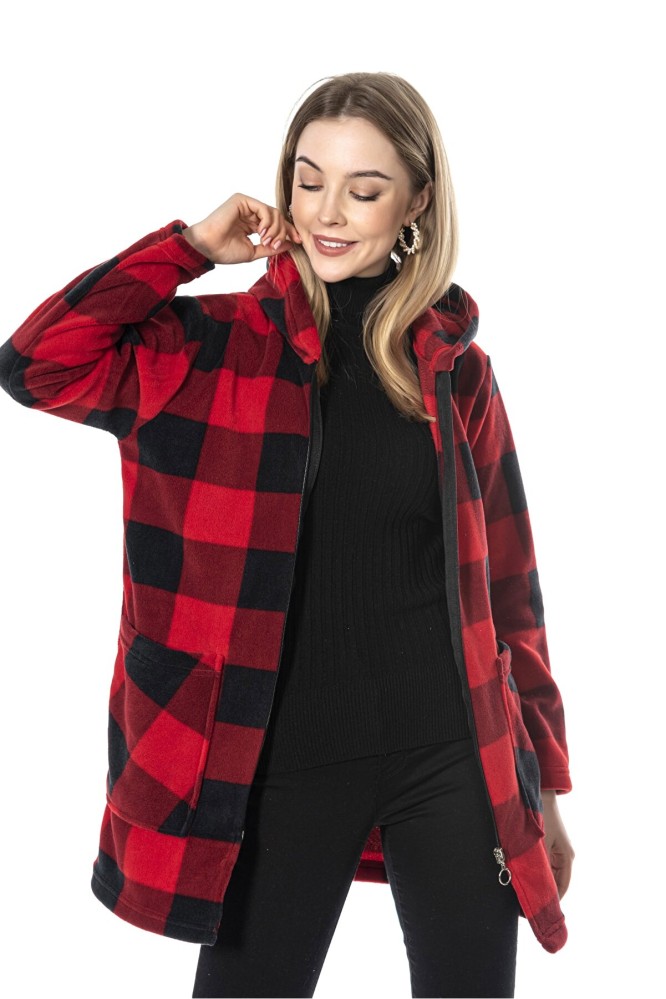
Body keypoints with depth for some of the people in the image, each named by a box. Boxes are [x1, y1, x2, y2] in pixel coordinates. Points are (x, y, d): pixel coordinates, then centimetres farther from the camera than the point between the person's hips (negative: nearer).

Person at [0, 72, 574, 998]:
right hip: (282, 766, -1)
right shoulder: (214, 348, -2)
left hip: (450, 760, 1)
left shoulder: (455, 368, 2)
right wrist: (191, 246, -10)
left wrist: (544, 783, 8)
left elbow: (506, 588, 6)